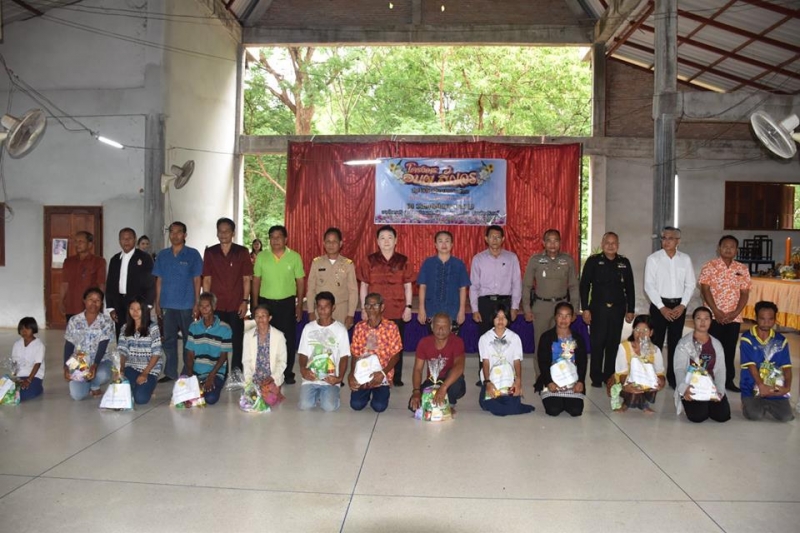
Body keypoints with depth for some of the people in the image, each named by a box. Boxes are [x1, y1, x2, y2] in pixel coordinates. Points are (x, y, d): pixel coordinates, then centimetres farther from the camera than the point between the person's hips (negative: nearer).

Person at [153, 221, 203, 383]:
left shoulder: (193, 254, -1)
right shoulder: (162, 255, 8)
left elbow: (197, 280, -2)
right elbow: (159, 280, 10)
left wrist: (196, 304, -6)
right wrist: (157, 303, 5)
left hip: (186, 305, -3)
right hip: (167, 305, 3)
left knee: (189, 339, 5)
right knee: (168, 340, 8)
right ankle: (170, 372, 18)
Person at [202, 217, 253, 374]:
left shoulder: (242, 252, 1)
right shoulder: (210, 252, 6)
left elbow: (246, 279, 0)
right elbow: (207, 279, 7)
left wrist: (245, 301, -7)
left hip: (236, 305, -1)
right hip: (216, 305, 1)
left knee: (236, 341, 4)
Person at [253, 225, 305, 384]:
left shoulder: (295, 257, -2)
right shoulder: (261, 256, 2)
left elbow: (300, 282, 3)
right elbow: (256, 281, 7)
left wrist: (299, 305, 0)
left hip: (287, 303, -1)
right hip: (266, 302, 1)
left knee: (288, 338, 4)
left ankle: (287, 373, 16)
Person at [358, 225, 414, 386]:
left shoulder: (403, 261, 4)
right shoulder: (370, 260, 4)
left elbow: (408, 286, 6)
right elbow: (364, 285, 6)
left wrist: (408, 307, -1)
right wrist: (364, 308, 2)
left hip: (397, 311, 0)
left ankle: (396, 377, 17)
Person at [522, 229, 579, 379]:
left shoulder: (568, 260, 2)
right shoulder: (535, 259, -1)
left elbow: (574, 286, 8)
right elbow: (526, 285, 3)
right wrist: (527, 309, 0)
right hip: (541, 306, -1)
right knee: (540, 343, 3)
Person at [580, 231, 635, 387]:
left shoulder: (624, 262, 7)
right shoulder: (593, 261, -1)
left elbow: (629, 288, 11)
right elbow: (584, 286, -2)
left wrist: (630, 310, 8)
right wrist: (585, 309, -7)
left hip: (617, 310, 3)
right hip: (598, 309, -2)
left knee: (613, 344, 7)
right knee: (597, 344, 0)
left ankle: (610, 377, 18)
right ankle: (596, 378, 10)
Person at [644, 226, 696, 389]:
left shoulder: (685, 259, 4)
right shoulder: (653, 258, -5)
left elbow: (690, 284, 5)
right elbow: (649, 286, -8)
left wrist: (682, 305, -6)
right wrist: (662, 307, -12)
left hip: (679, 305, 3)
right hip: (659, 305, -2)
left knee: (675, 342, 9)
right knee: (656, 342, 2)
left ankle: (673, 377, 19)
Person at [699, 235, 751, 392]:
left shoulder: (742, 269, 7)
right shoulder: (709, 266, -3)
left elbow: (745, 293, 5)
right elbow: (705, 290, -8)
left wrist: (736, 312, -8)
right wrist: (716, 311, -14)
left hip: (734, 317, 3)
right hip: (714, 316, -3)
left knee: (730, 349, 9)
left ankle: (728, 380, 19)